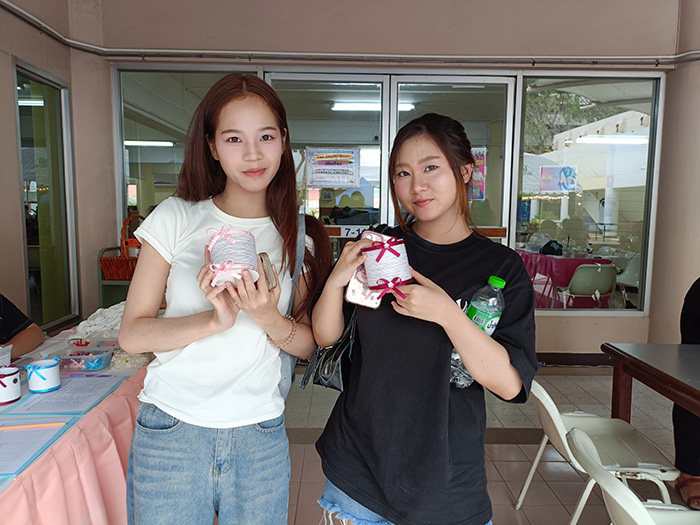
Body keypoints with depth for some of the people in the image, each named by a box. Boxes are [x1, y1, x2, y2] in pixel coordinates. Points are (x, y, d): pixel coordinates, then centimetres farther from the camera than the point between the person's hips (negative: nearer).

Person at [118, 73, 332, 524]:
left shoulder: (299, 236, 0)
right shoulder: (177, 218, -5)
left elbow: (310, 344, 2)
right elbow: (132, 334, -6)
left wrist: (269, 319, -18)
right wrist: (215, 320, -21)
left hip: (260, 438, 2)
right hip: (171, 432, -1)